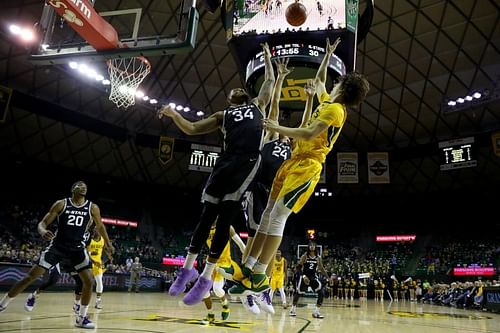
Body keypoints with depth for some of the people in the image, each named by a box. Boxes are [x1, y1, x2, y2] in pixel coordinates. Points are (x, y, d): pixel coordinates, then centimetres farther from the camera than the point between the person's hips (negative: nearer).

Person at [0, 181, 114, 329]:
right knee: (31, 276, -6)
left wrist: (108, 243, 15)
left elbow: (100, 226, 12)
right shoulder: (61, 204, -8)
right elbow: (42, 223, -7)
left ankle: (81, 318, 5)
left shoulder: (92, 208, -4)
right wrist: (43, 231, -31)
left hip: (77, 248, 2)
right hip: (57, 245, -1)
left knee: (88, 280, -10)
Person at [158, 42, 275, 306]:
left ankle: (206, 277, -3)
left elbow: (270, 81, 37)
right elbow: (192, 129, 21)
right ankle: (188, 268, 11)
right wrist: (174, 114, 8)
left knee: (225, 217, -7)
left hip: (249, 161, -2)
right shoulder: (222, 115, 28)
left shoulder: (258, 105, 29)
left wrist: (267, 57, 46)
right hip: (227, 161, 2)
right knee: (207, 214, 0)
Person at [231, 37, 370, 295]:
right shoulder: (328, 101, 20)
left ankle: (259, 277, -12)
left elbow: (308, 134, -21)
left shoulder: (335, 109, -8)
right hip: (294, 161, 10)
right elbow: (318, 82, 39)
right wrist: (328, 56, 38)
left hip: (306, 166, -10)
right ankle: (247, 267, 9)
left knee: (277, 218, -16)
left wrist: (277, 128, -17)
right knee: (268, 215, 5)